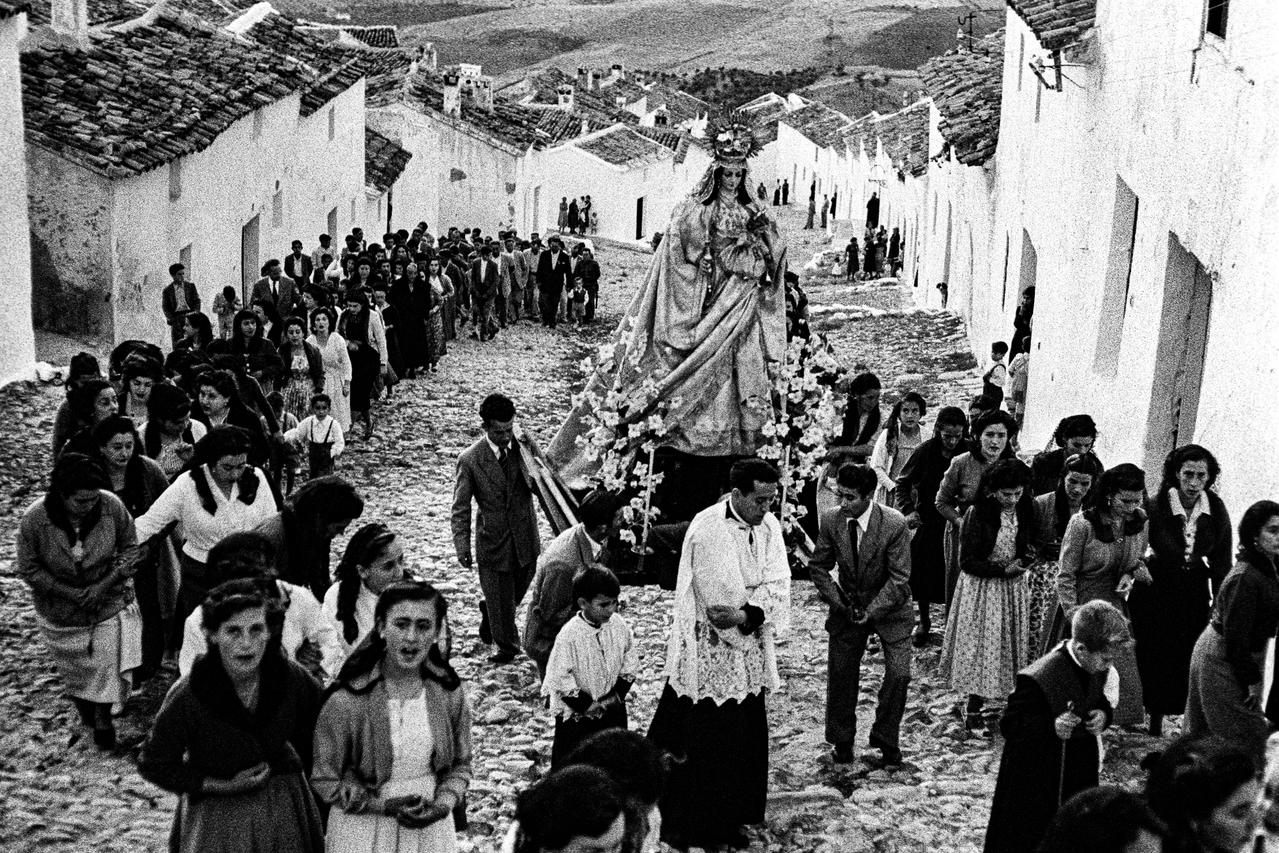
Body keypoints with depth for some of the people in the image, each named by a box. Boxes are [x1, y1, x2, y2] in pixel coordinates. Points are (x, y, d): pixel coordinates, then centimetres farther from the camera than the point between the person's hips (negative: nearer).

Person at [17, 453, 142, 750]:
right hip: (61, 614, 0)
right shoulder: (34, 520, -26)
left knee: (108, 667, 3)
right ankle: (85, 713, 50)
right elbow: (28, 569, -13)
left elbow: (129, 546, -8)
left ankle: (103, 717, 32)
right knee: (75, 670, 20)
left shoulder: (112, 506, -24)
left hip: (110, 605, 0)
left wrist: (106, 583, -20)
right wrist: (72, 594, -20)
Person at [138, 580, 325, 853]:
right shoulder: (186, 697, -22)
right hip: (214, 818, -2)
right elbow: (153, 766, -10)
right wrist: (221, 786, -16)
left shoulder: (293, 679, -16)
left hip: (283, 810, 2)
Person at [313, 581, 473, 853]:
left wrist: (443, 805, -12)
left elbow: (460, 766, 5)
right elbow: (324, 779, -9)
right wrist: (383, 805, -18)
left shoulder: (449, 694, -7)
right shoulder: (346, 701, -17)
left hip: (432, 829, 3)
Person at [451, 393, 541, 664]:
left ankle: (489, 616, 50)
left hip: (525, 536, 3)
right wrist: (462, 546, -11)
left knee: (518, 588, 19)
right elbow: (461, 508, -8)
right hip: (493, 539, -3)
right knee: (499, 596, 7)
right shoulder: (470, 460, -14)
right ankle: (506, 645, 30)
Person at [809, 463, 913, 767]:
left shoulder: (895, 524, -22)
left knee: (899, 674, -10)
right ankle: (842, 740, 24)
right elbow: (818, 567, 0)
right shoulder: (831, 521, -12)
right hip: (848, 606, 2)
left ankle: (886, 740, 10)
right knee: (840, 674, 5)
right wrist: (838, 601, -11)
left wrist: (871, 611, -22)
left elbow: (899, 580, -18)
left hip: (888, 607, -2)